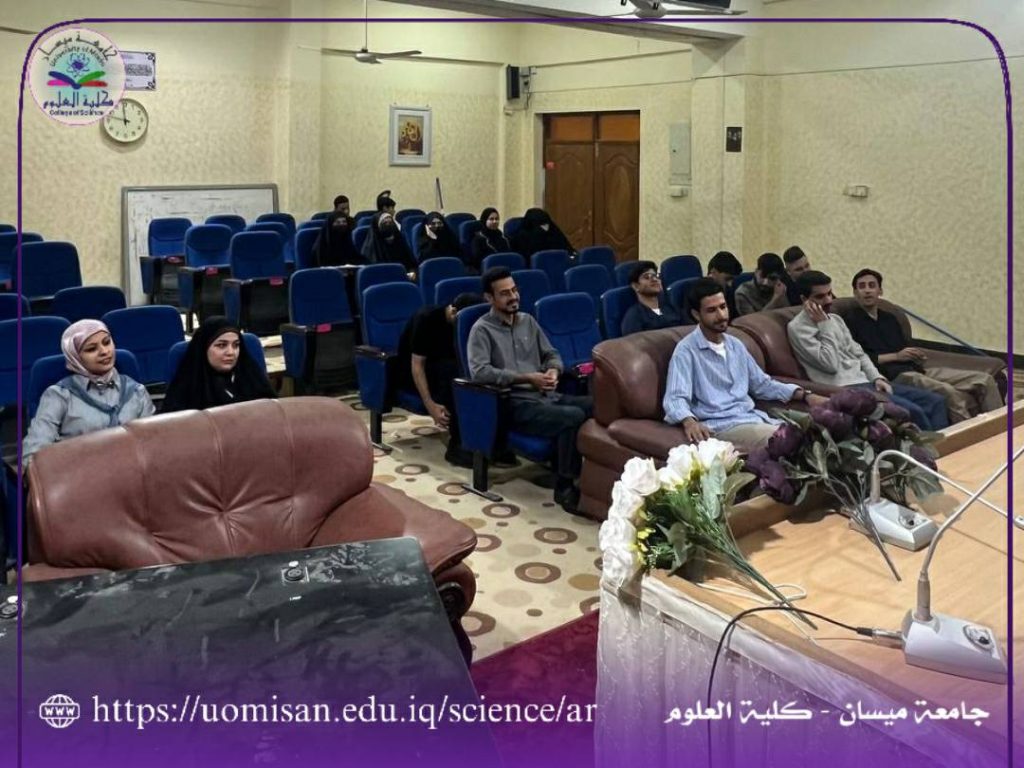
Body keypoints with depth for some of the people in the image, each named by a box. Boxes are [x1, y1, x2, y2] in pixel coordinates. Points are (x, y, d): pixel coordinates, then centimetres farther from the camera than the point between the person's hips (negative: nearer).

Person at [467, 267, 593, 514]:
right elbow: (479, 372, -16)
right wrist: (525, 378, -18)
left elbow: (551, 354, 23)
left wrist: (553, 371, -3)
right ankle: (565, 487, -18)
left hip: (547, 395, 6)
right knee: (573, 417, -32)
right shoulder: (482, 329, -2)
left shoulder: (528, 321, 18)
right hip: (516, 404, -6)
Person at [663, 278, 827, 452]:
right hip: (721, 425, -7)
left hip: (753, 416, 7)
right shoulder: (686, 350, -6)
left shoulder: (735, 345, 18)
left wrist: (805, 395, 12)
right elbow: (675, 398, -17)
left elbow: (762, 384, 25)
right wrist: (689, 421, -40)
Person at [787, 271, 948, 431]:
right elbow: (831, 364, -17)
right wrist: (824, 325, -13)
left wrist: (876, 378, 4)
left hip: (865, 381, 9)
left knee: (935, 401, 0)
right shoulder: (797, 327, -9)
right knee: (913, 411, -24)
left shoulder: (835, 319, 18)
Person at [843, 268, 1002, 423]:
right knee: (948, 392, -33)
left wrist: (919, 356, 0)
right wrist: (895, 356, -10)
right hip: (893, 376, -8)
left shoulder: (889, 318, 26)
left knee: (985, 380, -4)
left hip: (917, 370, 8)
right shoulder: (850, 320, 2)